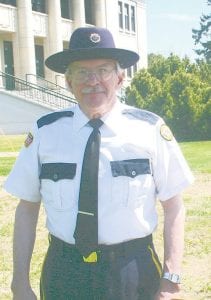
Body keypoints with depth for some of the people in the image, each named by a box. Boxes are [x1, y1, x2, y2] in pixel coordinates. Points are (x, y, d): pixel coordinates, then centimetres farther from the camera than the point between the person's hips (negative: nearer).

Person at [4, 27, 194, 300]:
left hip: (134, 274, -1)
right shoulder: (45, 132, -4)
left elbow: (174, 207, -4)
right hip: (63, 275, 1)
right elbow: (27, 208, 1)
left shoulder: (150, 129, -8)